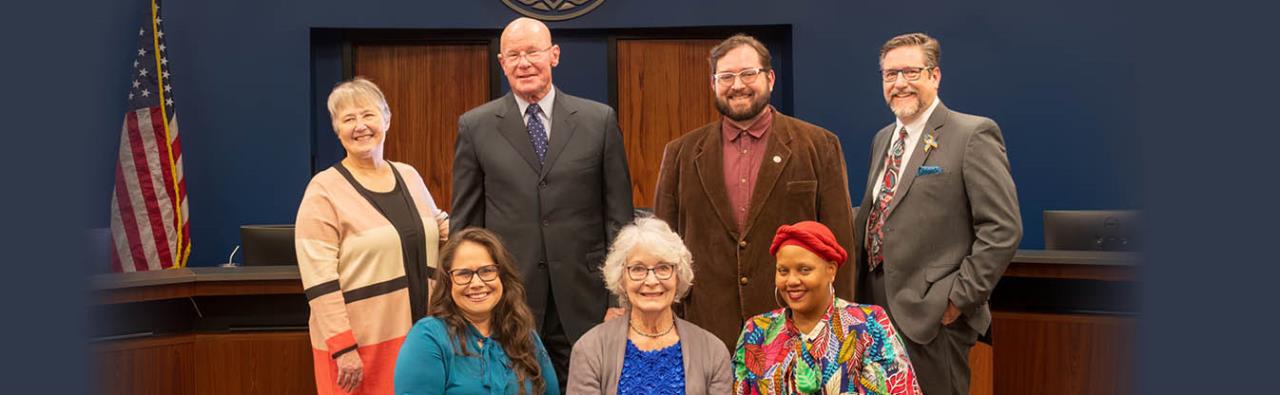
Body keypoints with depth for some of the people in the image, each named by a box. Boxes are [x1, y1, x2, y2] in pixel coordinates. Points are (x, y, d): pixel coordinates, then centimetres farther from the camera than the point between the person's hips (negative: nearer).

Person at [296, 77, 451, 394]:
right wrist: (343, 348, -18)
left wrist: (446, 236, 0)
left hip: (420, 334, 5)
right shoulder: (324, 190, -8)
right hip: (361, 343, -5)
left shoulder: (409, 176, 9)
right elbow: (318, 279, -13)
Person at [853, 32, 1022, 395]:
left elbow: (1003, 228, -13)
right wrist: (860, 291, 14)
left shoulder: (973, 134, -8)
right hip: (875, 310, 7)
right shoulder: (883, 139, 15)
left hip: (933, 316, -7)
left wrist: (961, 298, -14)